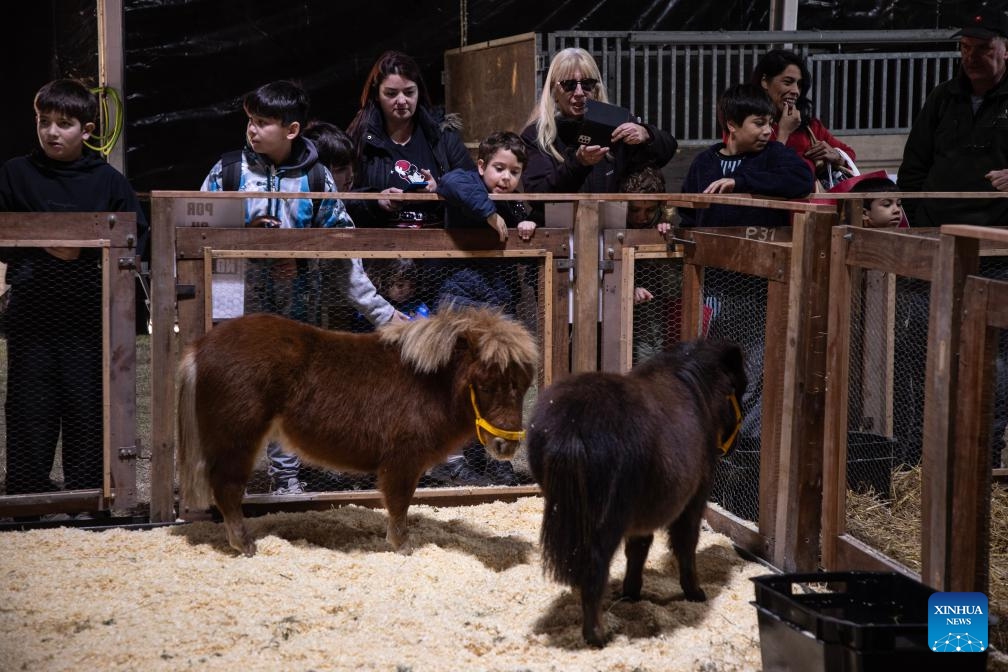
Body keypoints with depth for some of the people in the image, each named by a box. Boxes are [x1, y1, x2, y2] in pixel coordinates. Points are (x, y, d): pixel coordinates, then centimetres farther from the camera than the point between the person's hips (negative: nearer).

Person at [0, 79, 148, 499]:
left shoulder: (107, 180, 3)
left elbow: (135, 235, 3)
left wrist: (88, 249, -11)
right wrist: (41, 247, -12)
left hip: (88, 315, 0)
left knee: (88, 410, 4)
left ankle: (87, 494, 13)